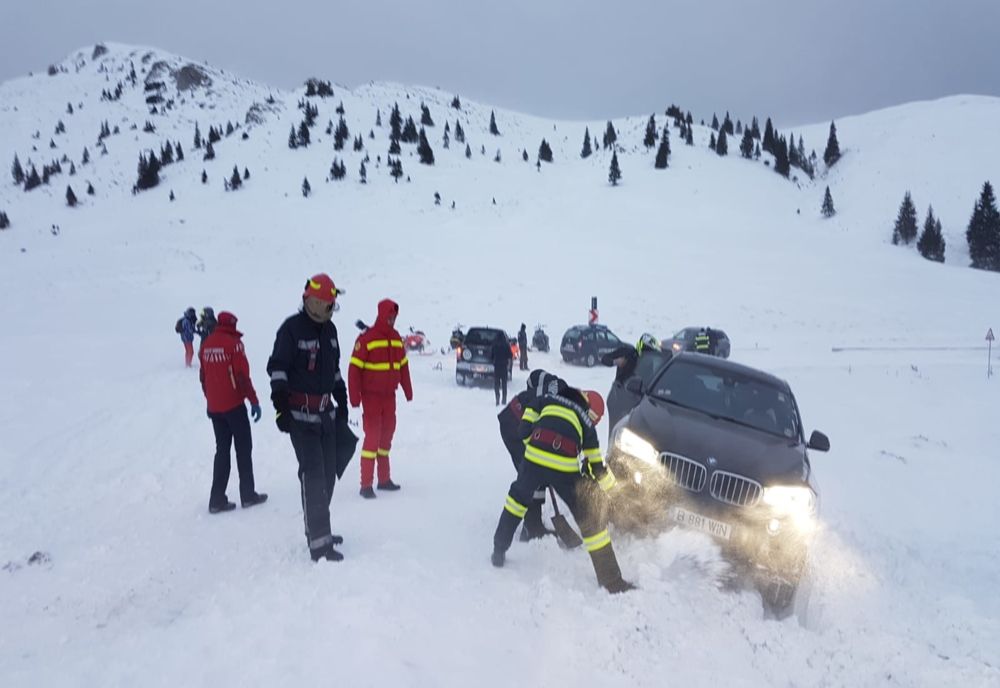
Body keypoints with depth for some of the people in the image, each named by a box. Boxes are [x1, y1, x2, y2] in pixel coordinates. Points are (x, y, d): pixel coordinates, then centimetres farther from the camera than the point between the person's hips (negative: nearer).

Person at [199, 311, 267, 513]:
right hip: (233, 405, -6)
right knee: (243, 449, 6)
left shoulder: (207, 344, 7)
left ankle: (217, 499, 9)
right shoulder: (233, 343, -12)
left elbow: (203, 377, 14)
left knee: (222, 450, 12)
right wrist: (254, 401, -11)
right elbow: (243, 376, -16)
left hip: (214, 407, 6)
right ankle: (248, 495, 10)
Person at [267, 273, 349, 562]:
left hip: (326, 412, 8)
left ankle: (319, 529, 26)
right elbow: (277, 368, -12)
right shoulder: (292, 328, -11)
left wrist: (342, 402, 20)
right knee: (313, 474, -12)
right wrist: (281, 406, -19)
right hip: (301, 413, -8)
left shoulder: (329, 329, 12)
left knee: (328, 472, 12)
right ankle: (318, 542, -11)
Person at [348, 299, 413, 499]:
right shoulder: (366, 338, -12)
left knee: (386, 436, 12)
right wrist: (355, 397, -16)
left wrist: (408, 391, 15)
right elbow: (354, 369, -13)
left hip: (389, 396, 6)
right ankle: (366, 485, -3)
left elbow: (403, 366, 15)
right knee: (372, 436, -8)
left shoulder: (396, 338, 7)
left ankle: (384, 479, 23)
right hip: (372, 397, -6)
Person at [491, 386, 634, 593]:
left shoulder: (548, 400, 26)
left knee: (519, 496, 32)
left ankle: (499, 552, 36)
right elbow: (596, 466, 25)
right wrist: (610, 484, 43)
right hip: (564, 468, -2)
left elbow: (524, 429, 18)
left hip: (533, 458, 2)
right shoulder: (586, 422, 24)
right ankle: (612, 583, 14)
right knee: (591, 516, 10)